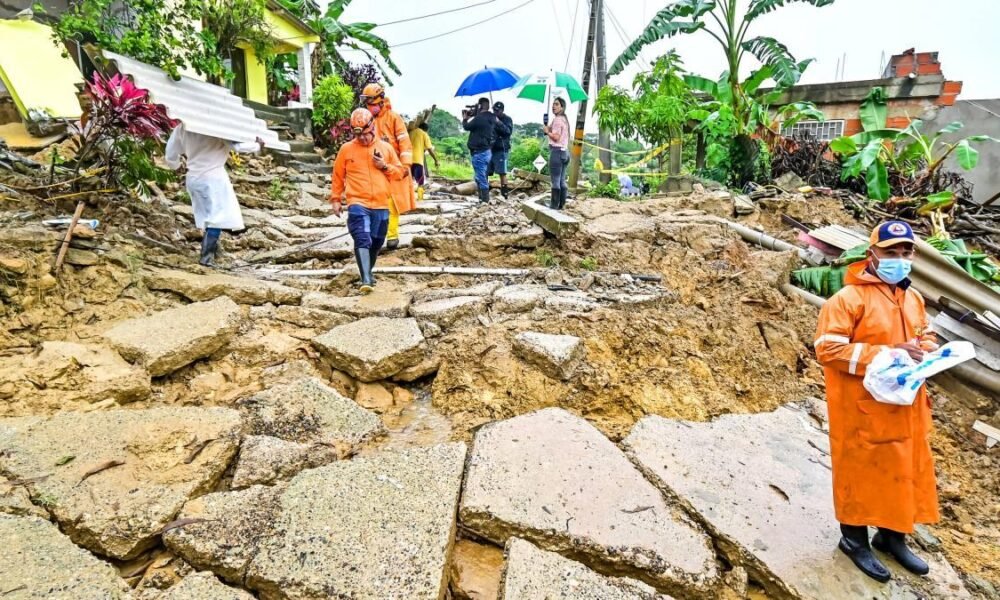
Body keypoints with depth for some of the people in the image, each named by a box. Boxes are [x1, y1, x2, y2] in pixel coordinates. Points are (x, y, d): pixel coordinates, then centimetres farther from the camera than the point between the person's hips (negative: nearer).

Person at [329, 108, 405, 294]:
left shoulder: (386, 147, 8)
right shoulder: (346, 149, 4)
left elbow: (400, 173, 12)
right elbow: (338, 176, 12)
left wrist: (385, 166, -5)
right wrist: (336, 198, 10)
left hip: (381, 205, 3)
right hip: (357, 204, -3)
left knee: (376, 243, 13)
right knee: (362, 240, -18)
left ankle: (368, 272, 33)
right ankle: (366, 279, -23)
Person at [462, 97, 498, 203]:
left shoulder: (479, 118, -18)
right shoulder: (492, 118, 8)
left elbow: (467, 127, -4)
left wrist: (465, 119, 15)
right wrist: (474, 114, 17)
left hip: (479, 152, -9)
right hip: (487, 151, 9)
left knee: (481, 178, -5)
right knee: (482, 176, 17)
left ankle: (485, 200, -3)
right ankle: (484, 199, 23)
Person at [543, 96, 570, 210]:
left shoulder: (557, 119, -10)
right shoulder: (564, 119, 19)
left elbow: (556, 137, -18)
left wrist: (547, 131, -4)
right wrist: (550, 130, 13)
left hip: (557, 151, -10)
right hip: (565, 151, 10)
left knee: (555, 180, -6)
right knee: (562, 180, 10)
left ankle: (555, 205, -4)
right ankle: (561, 204, 13)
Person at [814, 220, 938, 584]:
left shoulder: (913, 297, 7)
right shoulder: (848, 298, -17)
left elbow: (926, 335, 20)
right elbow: (828, 350, -22)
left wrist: (925, 353, -3)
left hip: (906, 406, 7)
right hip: (863, 408, -7)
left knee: (906, 471, 17)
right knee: (861, 470, 7)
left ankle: (892, 537, 36)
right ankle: (854, 539, 25)